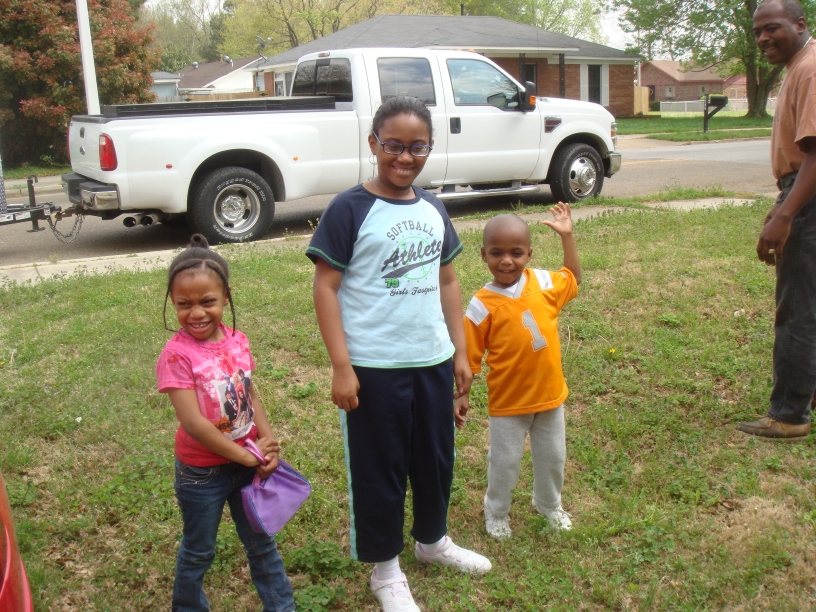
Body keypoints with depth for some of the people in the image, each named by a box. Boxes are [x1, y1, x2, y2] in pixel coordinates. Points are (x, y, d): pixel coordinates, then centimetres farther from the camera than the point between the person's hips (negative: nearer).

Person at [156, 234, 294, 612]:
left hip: (247, 462, 5)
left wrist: (268, 445, -12)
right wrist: (246, 455, -22)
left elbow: (250, 397, 3)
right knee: (198, 551, 17)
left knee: (261, 542, 20)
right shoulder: (177, 355, -22)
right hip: (201, 471, -5)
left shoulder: (237, 342, -4)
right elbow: (192, 422, -26)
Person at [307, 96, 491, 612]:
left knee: (436, 457, 20)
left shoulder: (433, 209, 7)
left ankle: (433, 540, 44)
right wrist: (341, 366, -16)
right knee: (378, 469, 8)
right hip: (374, 368, -5)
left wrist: (460, 351, 11)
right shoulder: (349, 209, -11)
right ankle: (386, 569, 28)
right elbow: (326, 288, -12)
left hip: (433, 361, 6)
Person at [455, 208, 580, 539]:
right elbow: (469, 357, -11)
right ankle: (496, 512, 38)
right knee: (505, 461, 11)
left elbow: (572, 278, 17)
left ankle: (550, 504, 48)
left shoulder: (543, 282, -4)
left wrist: (567, 235, 8)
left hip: (550, 394, 4)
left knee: (553, 456, 21)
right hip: (508, 401, -4)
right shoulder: (483, 306, -17)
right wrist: (461, 396, -13)